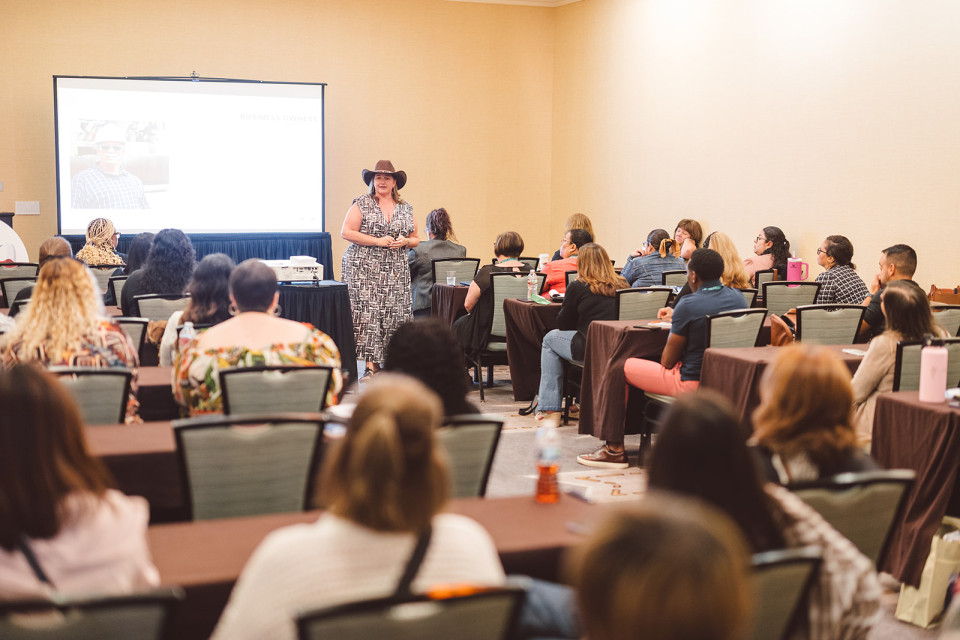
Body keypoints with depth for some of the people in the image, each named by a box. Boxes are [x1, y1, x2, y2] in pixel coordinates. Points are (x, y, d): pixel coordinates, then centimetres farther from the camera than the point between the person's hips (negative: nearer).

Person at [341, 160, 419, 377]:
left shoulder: (406, 208, 14)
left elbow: (415, 239, 20)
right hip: (365, 268, -4)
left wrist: (405, 241, -4)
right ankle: (371, 365, -9)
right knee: (368, 312, -10)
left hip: (396, 270, 4)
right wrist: (378, 241, -12)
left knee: (396, 314, -2)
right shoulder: (362, 204, 2)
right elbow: (346, 232, -5)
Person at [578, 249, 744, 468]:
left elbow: (667, 361, -11)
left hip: (693, 383, -8)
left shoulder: (688, 305, -19)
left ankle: (615, 449, 14)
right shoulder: (738, 298, 1)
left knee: (623, 368, 9)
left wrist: (672, 329, 8)